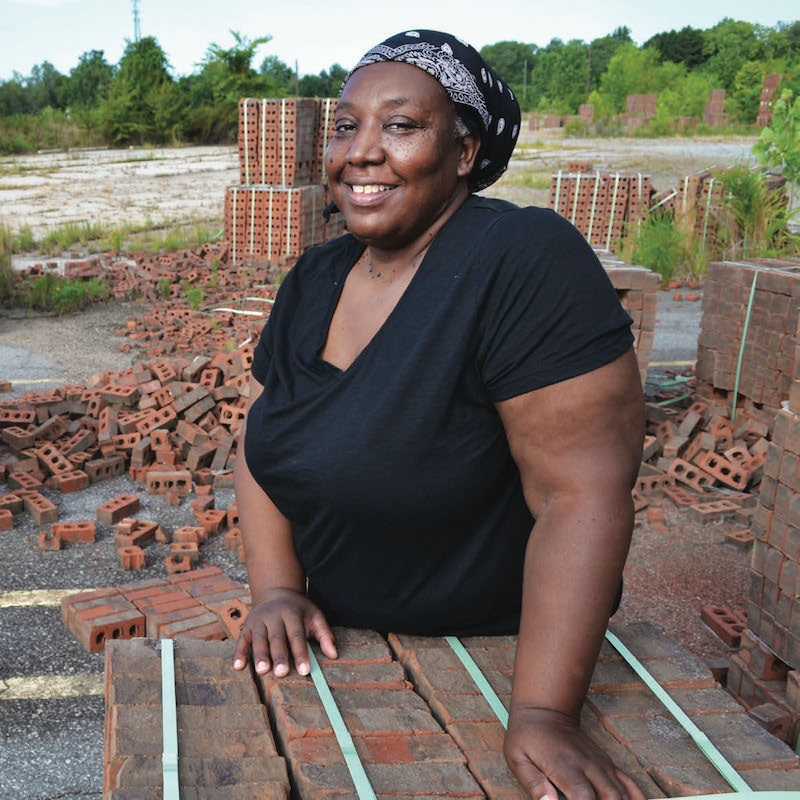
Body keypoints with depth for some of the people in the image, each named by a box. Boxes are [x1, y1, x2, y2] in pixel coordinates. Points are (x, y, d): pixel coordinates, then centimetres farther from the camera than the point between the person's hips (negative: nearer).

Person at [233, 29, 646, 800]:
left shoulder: (526, 261, -24)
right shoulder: (315, 278, -1)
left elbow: (582, 494, -28)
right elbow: (262, 440, 3)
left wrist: (543, 713, -31)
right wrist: (276, 589, -11)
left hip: (486, 664, -6)